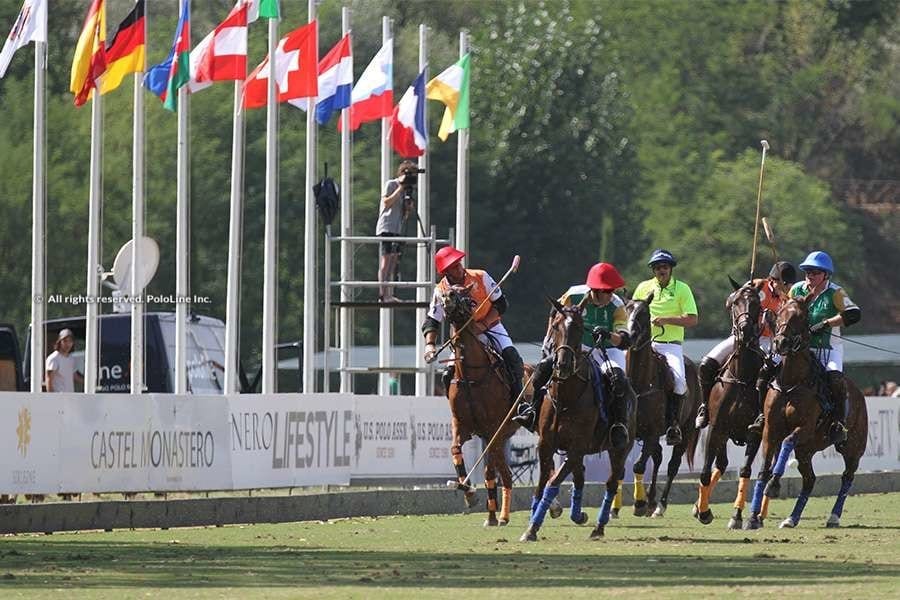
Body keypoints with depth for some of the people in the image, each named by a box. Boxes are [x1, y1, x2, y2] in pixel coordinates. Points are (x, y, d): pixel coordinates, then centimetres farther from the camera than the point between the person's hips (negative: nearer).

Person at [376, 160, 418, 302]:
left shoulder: (405, 189, 20)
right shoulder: (391, 184, -2)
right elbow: (386, 203, -15)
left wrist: (408, 208, 0)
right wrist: (400, 189, -14)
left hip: (397, 229, 8)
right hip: (386, 228, -8)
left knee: (393, 263, 5)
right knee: (386, 261, -13)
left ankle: (389, 295, 4)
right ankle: (383, 295, -18)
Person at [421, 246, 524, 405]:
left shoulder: (481, 277, -12)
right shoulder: (441, 291, -10)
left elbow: (501, 304, -7)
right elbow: (432, 321, -8)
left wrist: (483, 324, -22)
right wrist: (429, 344, -27)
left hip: (491, 328, -1)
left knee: (512, 359, -24)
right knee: (449, 375, -14)